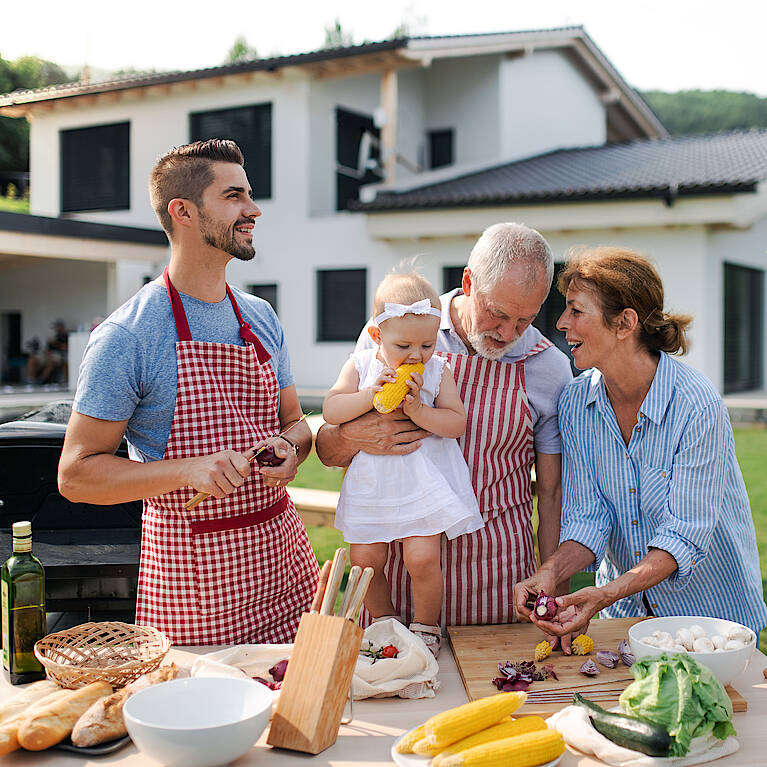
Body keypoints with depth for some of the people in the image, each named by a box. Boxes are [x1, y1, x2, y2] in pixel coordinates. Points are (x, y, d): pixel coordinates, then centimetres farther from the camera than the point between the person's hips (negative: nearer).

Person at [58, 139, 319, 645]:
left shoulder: (261, 319, 7)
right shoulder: (125, 336, -12)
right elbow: (77, 474, -11)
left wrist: (289, 448, -7)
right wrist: (188, 470, -24)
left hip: (282, 550, 6)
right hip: (192, 568, -5)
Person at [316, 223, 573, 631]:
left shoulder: (550, 369, -3)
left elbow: (552, 493, 2)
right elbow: (327, 450, 2)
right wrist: (354, 437, -21)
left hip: (496, 567, 0)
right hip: (394, 556, 0)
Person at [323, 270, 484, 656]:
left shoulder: (437, 370, -2)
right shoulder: (361, 365, 0)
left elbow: (456, 423, -7)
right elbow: (330, 410, -8)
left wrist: (419, 410, -22)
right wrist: (371, 395, -22)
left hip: (424, 483, -2)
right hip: (371, 485, 2)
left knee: (422, 558, -10)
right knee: (364, 559, 3)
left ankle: (426, 627, 15)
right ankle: (384, 621, 28)